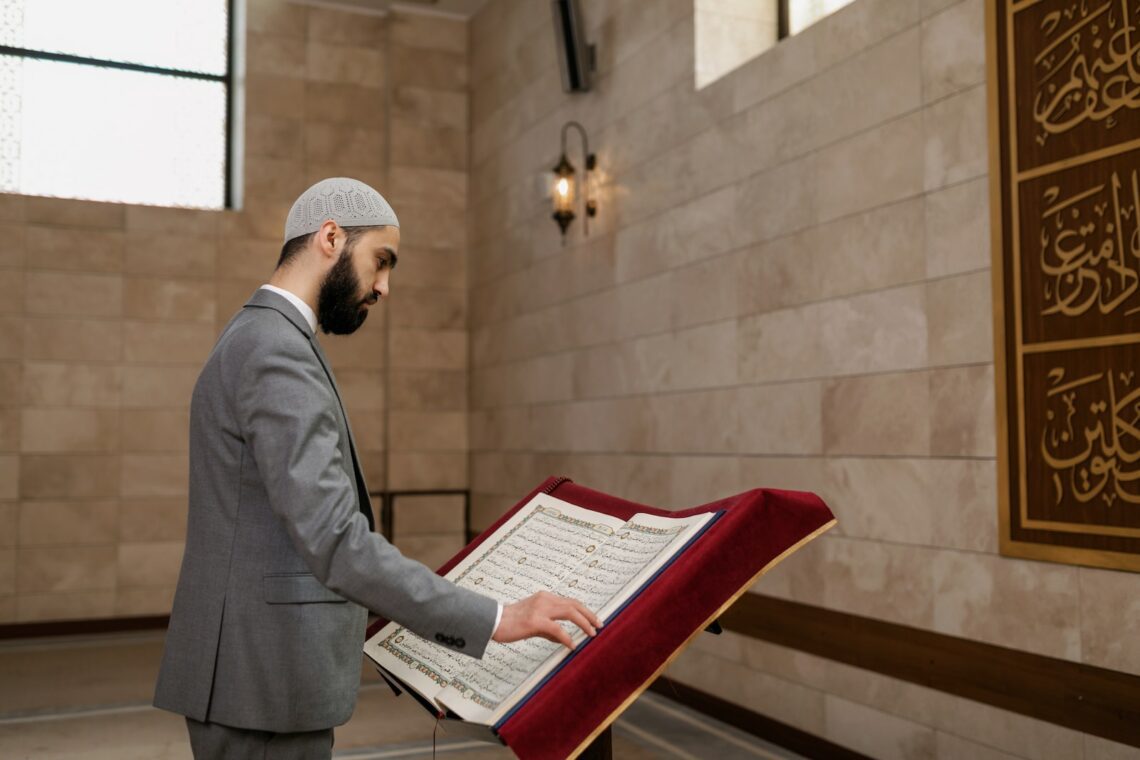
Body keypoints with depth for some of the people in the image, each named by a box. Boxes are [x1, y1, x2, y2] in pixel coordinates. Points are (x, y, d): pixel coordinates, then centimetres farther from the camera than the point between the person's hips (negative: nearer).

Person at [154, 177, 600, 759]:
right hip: (264, 680, -10)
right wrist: (495, 619, -27)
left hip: (255, 669, 10)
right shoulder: (277, 350, -18)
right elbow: (334, 542, -28)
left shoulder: (257, 340, 15)